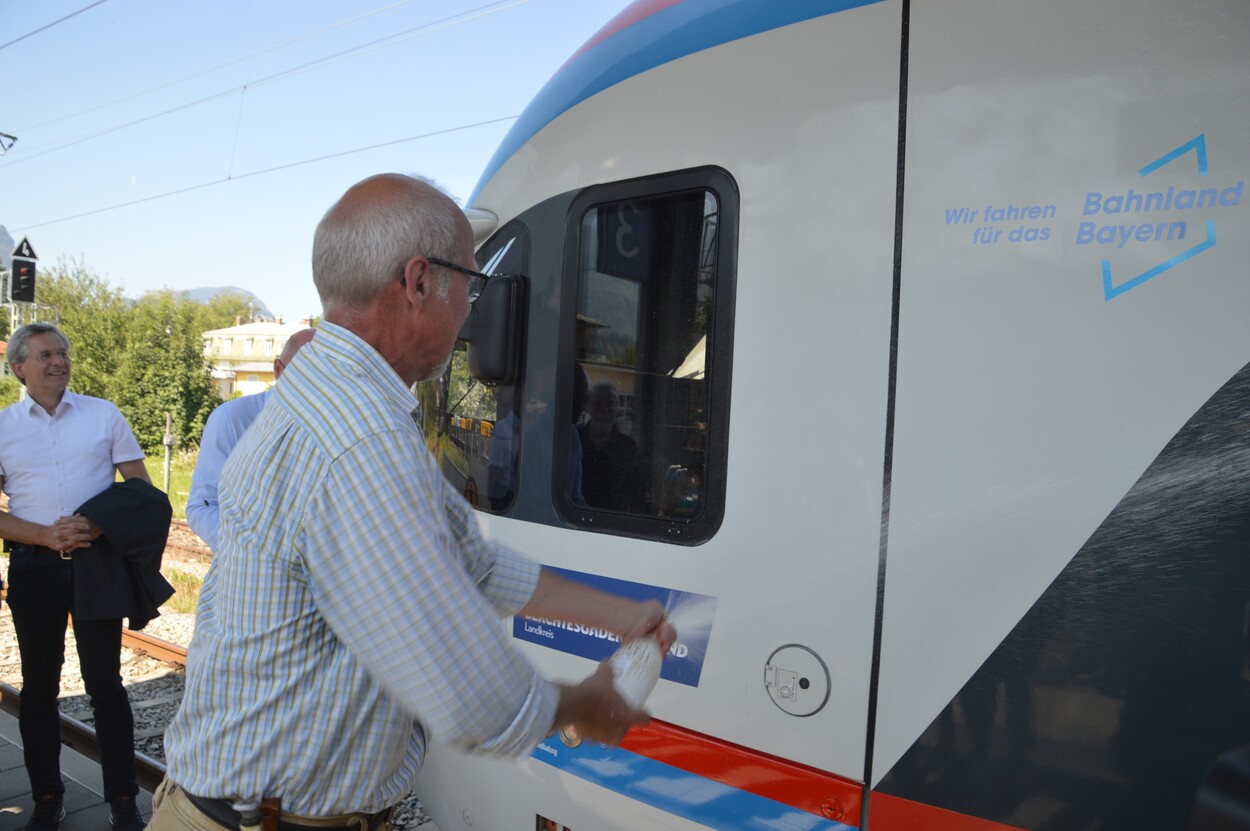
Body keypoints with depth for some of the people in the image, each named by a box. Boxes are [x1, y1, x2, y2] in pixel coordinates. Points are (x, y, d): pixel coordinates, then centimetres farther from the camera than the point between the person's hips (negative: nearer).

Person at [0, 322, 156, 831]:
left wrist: (99, 525, -13)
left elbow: (142, 488, 3)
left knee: (105, 684, 1)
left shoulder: (103, 415, 4)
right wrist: (48, 536, -13)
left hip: (97, 561, -1)